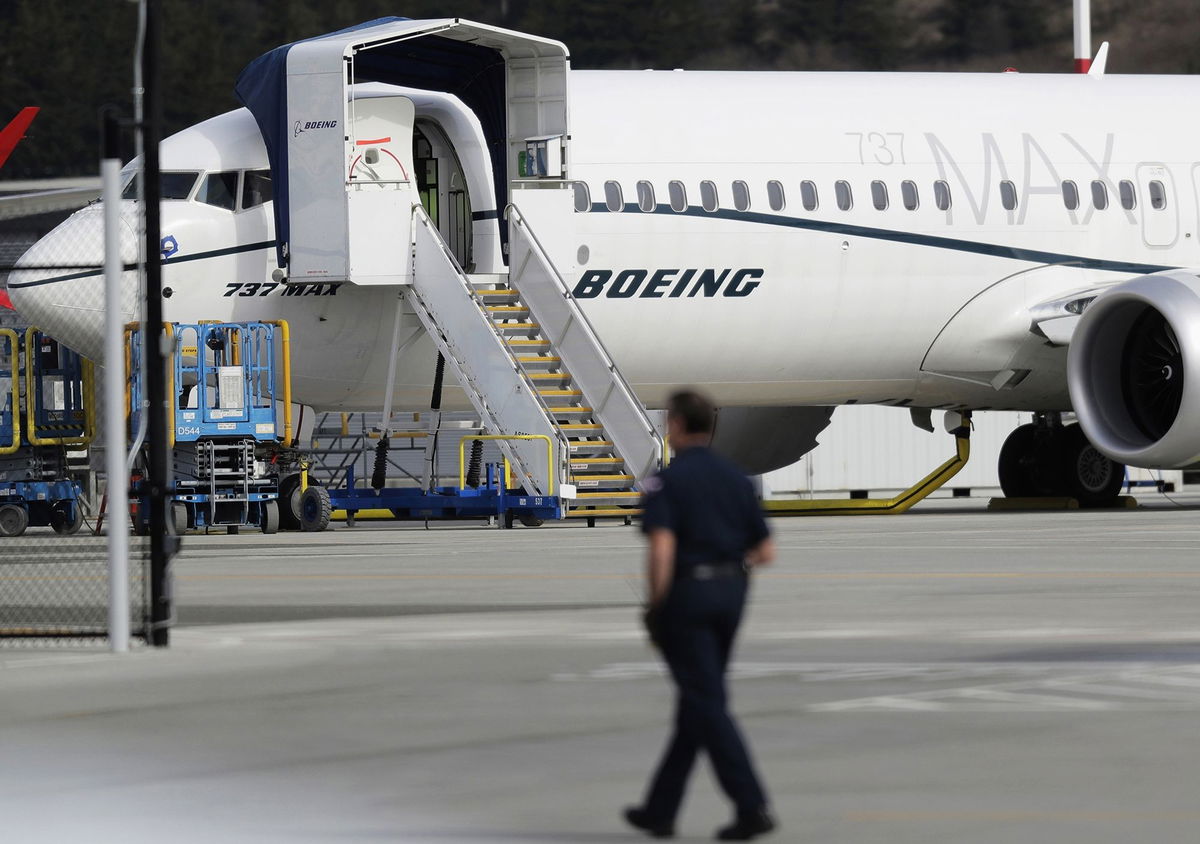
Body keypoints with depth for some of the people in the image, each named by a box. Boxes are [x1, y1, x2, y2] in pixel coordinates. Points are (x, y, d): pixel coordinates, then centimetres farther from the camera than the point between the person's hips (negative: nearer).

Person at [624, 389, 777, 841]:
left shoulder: (665, 482, -10)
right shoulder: (736, 479, 9)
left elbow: (662, 550, -22)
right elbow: (766, 552, 9)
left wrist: (654, 609, -12)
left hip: (686, 596, -7)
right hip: (730, 593, 7)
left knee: (707, 706, -4)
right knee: (696, 703, 14)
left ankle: (752, 807, -13)